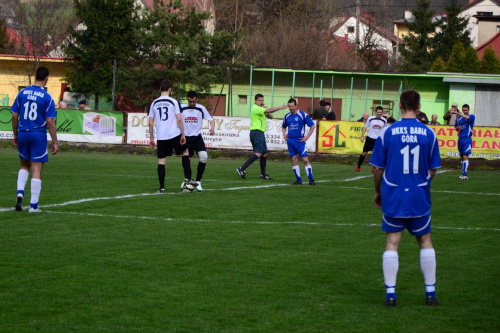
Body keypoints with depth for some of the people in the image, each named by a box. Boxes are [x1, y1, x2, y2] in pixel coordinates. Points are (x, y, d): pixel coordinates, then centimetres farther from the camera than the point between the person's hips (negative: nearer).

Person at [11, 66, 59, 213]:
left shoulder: (22, 93, 2)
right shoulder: (47, 97, -9)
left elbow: (15, 116, 5)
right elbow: (50, 122, -11)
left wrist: (15, 135, 17)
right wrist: (55, 143, -6)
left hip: (23, 134, 4)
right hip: (39, 135, -4)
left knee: (24, 166, 22)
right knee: (37, 170, 1)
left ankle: (20, 192, 0)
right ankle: (33, 205, 1)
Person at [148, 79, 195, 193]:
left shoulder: (154, 103, 6)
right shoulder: (174, 102, -4)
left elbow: (151, 123, 6)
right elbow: (179, 119, -9)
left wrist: (151, 138, 14)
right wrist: (183, 134, -2)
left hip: (161, 137, 2)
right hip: (175, 134, -2)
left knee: (161, 160, 4)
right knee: (185, 152, 19)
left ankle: (162, 187, 1)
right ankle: (187, 178, 13)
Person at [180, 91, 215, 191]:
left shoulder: (201, 108, -2)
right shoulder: (182, 108, -3)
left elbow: (211, 119, 2)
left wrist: (212, 128, -19)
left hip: (197, 137, 0)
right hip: (186, 137, 0)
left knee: (204, 157, -18)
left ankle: (198, 181, -4)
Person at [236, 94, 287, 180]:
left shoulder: (261, 109, 21)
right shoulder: (256, 108, -11)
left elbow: (270, 116, 20)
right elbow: (268, 110, -22)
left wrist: (266, 110, 0)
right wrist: (280, 107, -18)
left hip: (260, 133, 11)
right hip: (256, 132, -11)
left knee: (264, 153, 11)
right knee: (258, 153, -18)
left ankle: (263, 174, 16)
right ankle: (242, 169, -23)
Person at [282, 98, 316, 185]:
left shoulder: (302, 115, -4)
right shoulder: (287, 116, 11)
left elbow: (312, 126, -1)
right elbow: (283, 127, 28)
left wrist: (307, 137, -6)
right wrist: (284, 134, 9)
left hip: (300, 140, -5)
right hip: (290, 141, 5)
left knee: (305, 160, -9)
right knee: (294, 160, 3)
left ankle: (311, 180, -5)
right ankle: (298, 180, 9)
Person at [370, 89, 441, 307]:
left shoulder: (387, 132, -6)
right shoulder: (428, 134, -3)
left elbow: (378, 168, -1)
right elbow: (433, 170, 5)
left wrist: (378, 192, 15)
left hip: (393, 197, -1)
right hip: (419, 199, 1)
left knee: (392, 243, 4)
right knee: (425, 241, 14)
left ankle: (390, 293, 0)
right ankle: (430, 293, 14)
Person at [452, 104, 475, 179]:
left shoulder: (472, 116, -3)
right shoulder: (459, 118, 13)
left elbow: (467, 117, -26)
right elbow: (456, 128, 22)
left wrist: (457, 113, -31)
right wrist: (458, 128, -3)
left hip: (467, 140, -6)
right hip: (460, 139, 6)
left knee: (465, 156, -15)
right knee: (461, 157, 10)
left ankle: (464, 173, -19)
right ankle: (463, 173, 18)